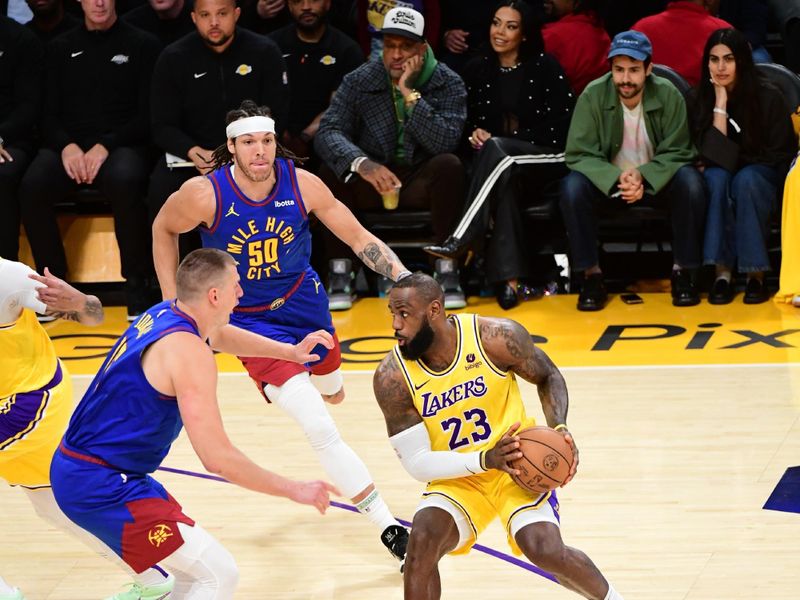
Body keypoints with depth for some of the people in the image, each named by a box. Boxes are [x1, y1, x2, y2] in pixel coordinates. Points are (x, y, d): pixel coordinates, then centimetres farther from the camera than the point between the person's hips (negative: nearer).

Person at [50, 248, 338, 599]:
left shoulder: (164, 314, 7)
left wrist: (290, 352, 28)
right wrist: (294, 491, -16)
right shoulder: (188, 351, -21)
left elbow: (217, 335, 34)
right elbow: (218, 458, -25)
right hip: (100, 486, -10)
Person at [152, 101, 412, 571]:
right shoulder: (205, 195, -24)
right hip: (250, 319, -4)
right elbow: (163, 230, -2)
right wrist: (172, 302, -4)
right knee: (320, 430, -18)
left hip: (303, 300, 4)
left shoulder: (301, 184, -19)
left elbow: (359, 237, -10)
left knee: (333, 394, 31)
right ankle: (391, 530, -14)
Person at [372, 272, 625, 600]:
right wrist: (485, 460, -30)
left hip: (519, 466, -1)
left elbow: (548, 377, 0)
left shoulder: (497, 337, -20)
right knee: (422, 541, -26)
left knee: (545, 550, -22)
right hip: (455, 478, 1)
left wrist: (558, 429, -19)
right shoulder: (392, 377, -19)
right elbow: (416, 463, -16)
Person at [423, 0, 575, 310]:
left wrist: (497, 142, -11)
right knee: (505, 181, -36)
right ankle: (509, 278, -45)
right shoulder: (477, 70, 11)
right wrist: (475, 134, -6)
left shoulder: (545, 67, 0)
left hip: (549, 161, -2)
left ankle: (459, 241, -39)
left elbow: (562, 125, -6)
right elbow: (468, 122, 20)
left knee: (496, 151, -34)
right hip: (499, 165, 2)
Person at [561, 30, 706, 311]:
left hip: (656, 182, 0)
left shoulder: (669, 95, -13)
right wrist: (617, 179, -31)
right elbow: (579, 155, -14)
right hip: (608, 183, 0)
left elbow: (676, 153, -9)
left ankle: (683, 272, -16)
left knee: (690, 181, -30)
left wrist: (643, 177, -28)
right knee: (572, 187, -30)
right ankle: (591, 276, -20)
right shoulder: (593, 95, -14)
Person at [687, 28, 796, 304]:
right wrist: (721, 103, -20)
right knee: (717, 177, -34)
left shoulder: (768, 97, -12)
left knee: (745, 180, -36)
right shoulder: (699, 99, -6)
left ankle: (755, 273, -35)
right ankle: (722, 272, -37)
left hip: (759, 179, -2)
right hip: (720, 179, 2)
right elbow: (709, 154, -15)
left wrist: (735, 162, -13)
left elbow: (780, 154, -6)